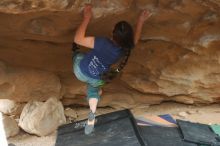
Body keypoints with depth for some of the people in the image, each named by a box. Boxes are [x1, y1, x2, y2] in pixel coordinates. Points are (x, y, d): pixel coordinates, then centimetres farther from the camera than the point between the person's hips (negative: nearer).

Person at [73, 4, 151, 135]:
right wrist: (141, 21, 7)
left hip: (81, 71, -3)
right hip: (97, 80, 3)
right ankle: (91, 120, 27)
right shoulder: (126, 49, -21)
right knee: (93, 88, 37)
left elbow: (78, 39, -34)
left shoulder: (104, 43, -38)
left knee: (77, 54, 29)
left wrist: (87, 18, -29)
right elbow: (135, 39, 3)